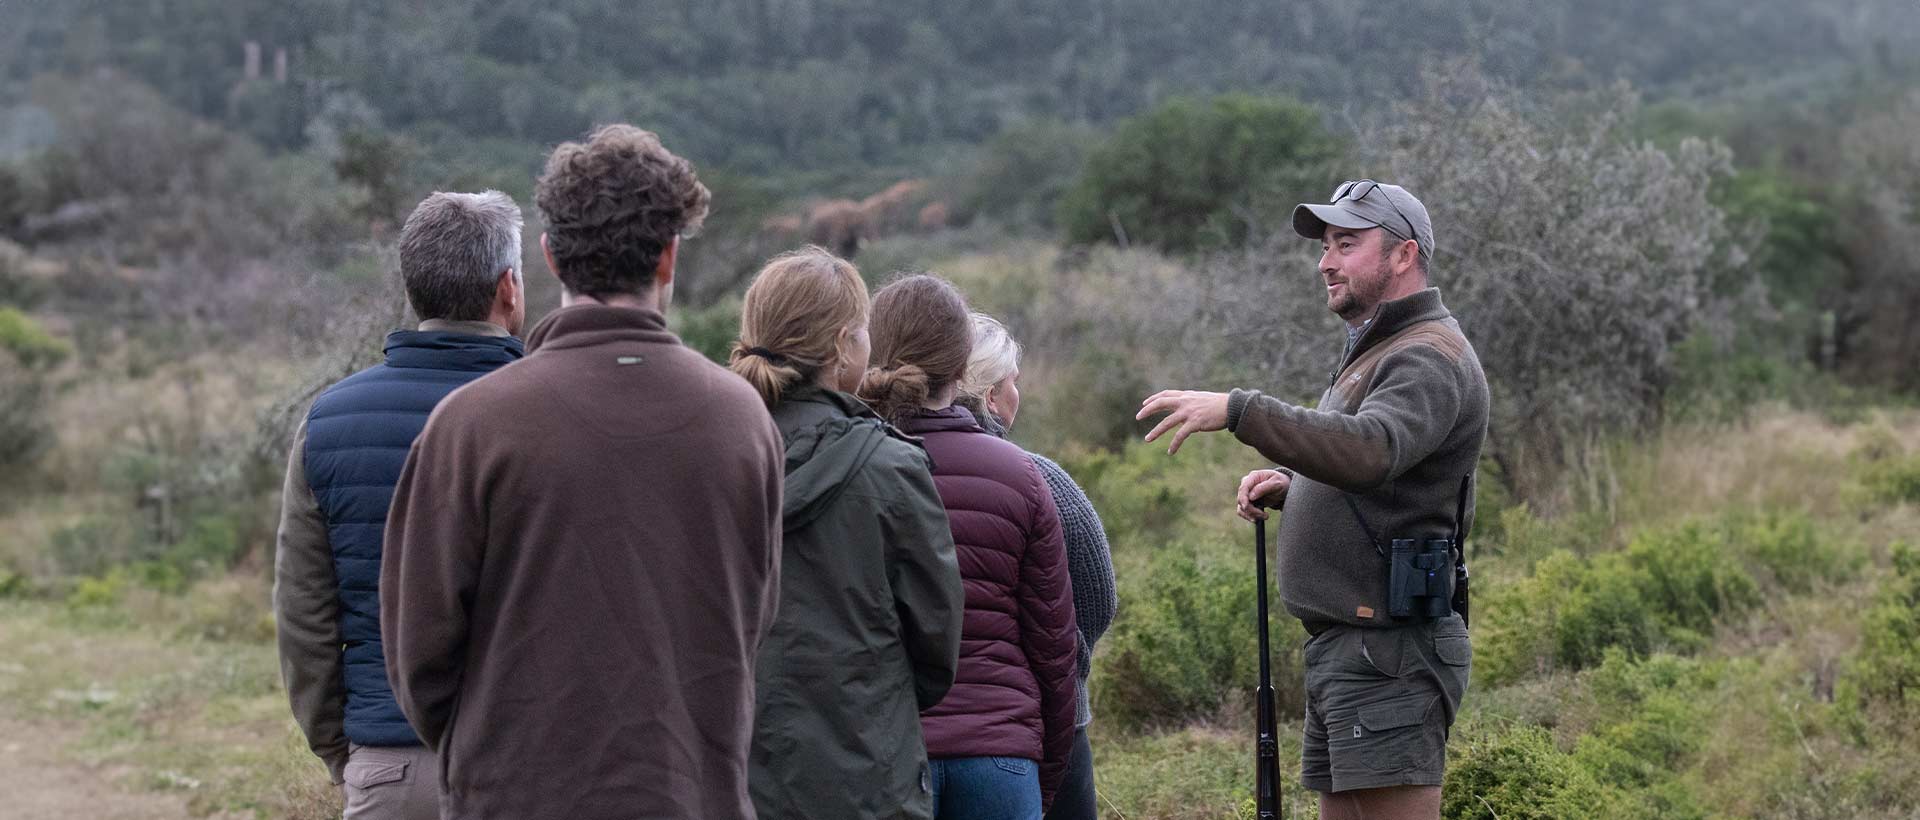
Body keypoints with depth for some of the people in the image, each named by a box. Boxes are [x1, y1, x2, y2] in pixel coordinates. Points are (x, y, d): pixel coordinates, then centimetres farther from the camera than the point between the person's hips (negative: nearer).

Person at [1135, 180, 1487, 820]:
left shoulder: (1429, 358, -12)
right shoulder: (1374, 354, 22)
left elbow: (1370, 450, -31)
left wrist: (1237, 410, -34)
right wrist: (1289, 484, 9)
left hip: (1388, 655, -11)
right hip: (1344, 649, 11)